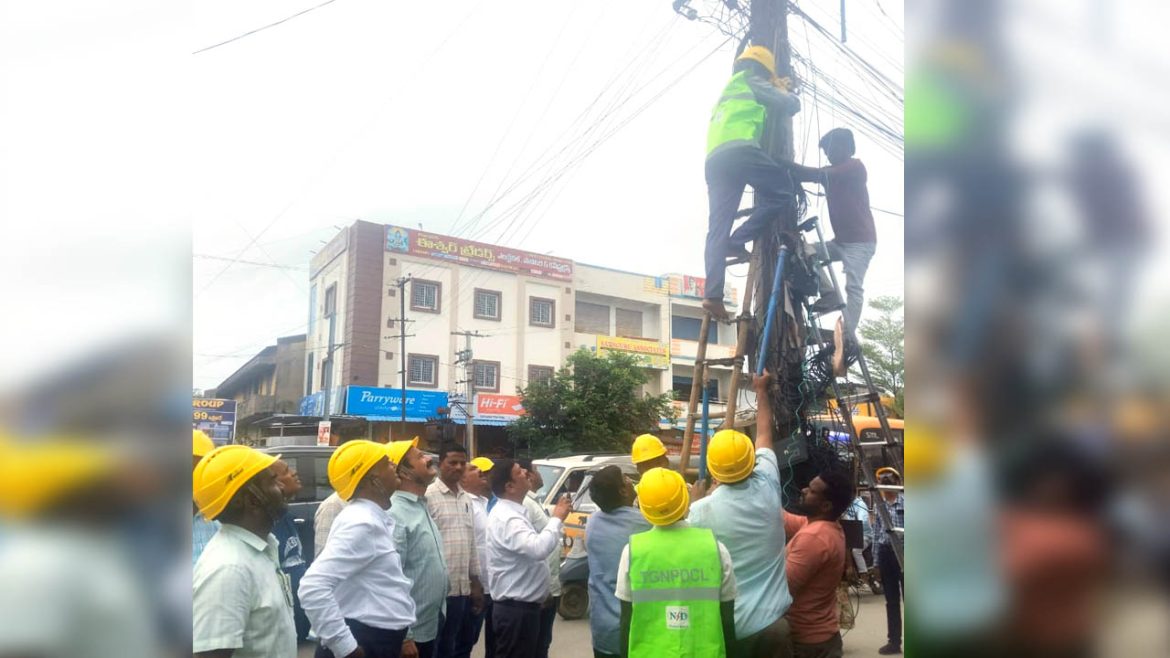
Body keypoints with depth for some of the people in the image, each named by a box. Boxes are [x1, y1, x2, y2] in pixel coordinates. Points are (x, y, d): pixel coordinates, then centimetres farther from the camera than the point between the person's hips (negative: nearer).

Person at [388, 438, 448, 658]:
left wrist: (438, 613, 16)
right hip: (411, 632, -8)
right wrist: (403, 637, -22)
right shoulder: (396, 515, -19)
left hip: (429, 626, 8)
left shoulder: (421, 508, 9)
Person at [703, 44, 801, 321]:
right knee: (783, 190, 4)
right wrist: (783, 91, 34)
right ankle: (736, 241, -9)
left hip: (714, 160, 8)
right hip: (739, 150, -8)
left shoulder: (727, 91, 38)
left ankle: (713, 295, -14)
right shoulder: (751, 80, 14)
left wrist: (775, 89, 56)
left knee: (717, 229, -2)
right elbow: (791, 106, 14)